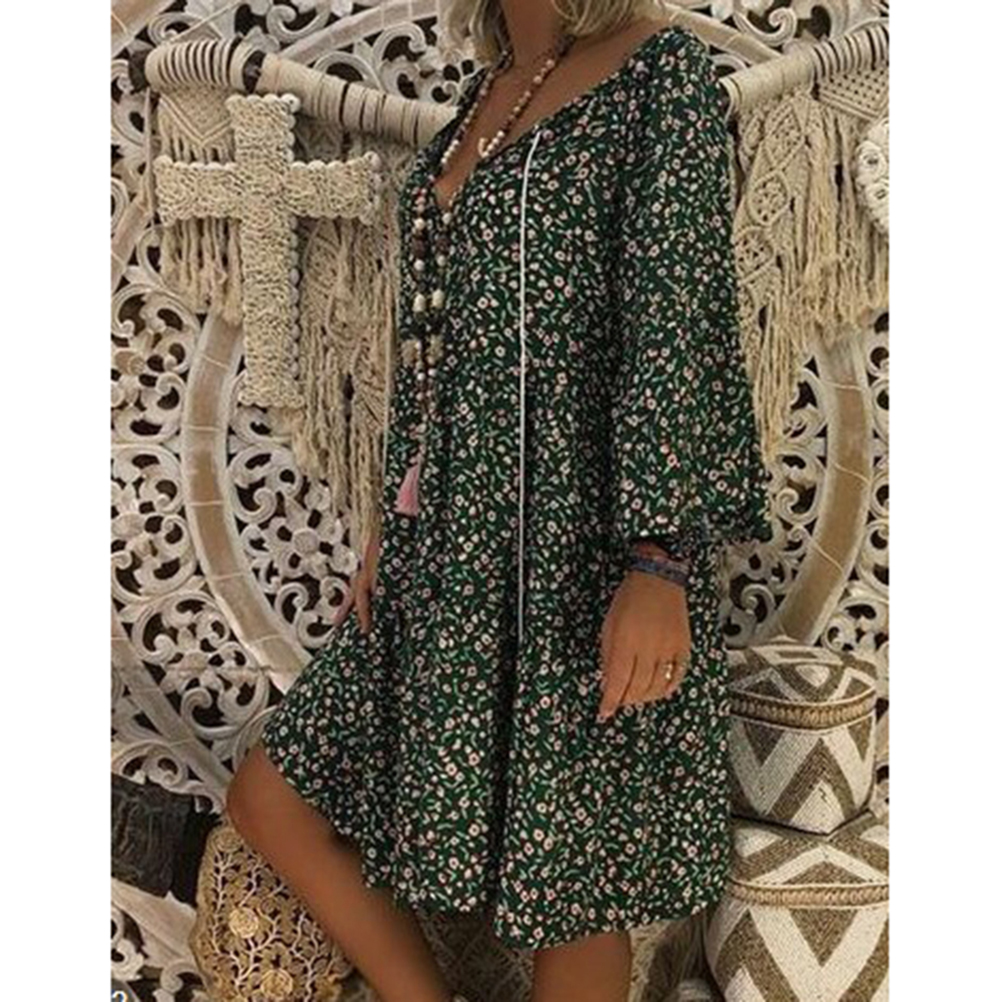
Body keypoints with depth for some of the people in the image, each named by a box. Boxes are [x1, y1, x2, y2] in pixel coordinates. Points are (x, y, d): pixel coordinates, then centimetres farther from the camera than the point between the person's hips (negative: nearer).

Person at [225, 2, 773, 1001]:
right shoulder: (487, 91, 16)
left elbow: (677, 320, -15)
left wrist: (658, 563, -22)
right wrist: (396, 522, 16)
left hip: (579, 543, -8)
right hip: (456, 547, 9)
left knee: (566, 884, 5)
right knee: (269, 794, 11)